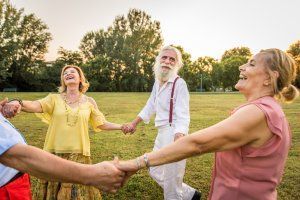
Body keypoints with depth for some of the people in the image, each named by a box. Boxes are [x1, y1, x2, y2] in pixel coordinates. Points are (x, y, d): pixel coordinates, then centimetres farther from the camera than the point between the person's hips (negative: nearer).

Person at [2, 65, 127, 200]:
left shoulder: (89, 102, 3)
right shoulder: (54, 99, 1)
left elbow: (101, 124, 7)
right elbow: (35, 106, -18)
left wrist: (122, 126, -3)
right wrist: (18, 103, -38)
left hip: (79, 154, 0)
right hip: (55, 153, 1)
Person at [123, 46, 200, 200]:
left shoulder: (179, 83, -15)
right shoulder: (158, 82, 10)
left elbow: (183, 115, -25)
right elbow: (151, 105, 20)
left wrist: (179, 136, -43)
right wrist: (134, 123, 25)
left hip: (175, 134, -9)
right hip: (162, 133, 9)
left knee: (171, 180, 1)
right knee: (155, 171, 21)